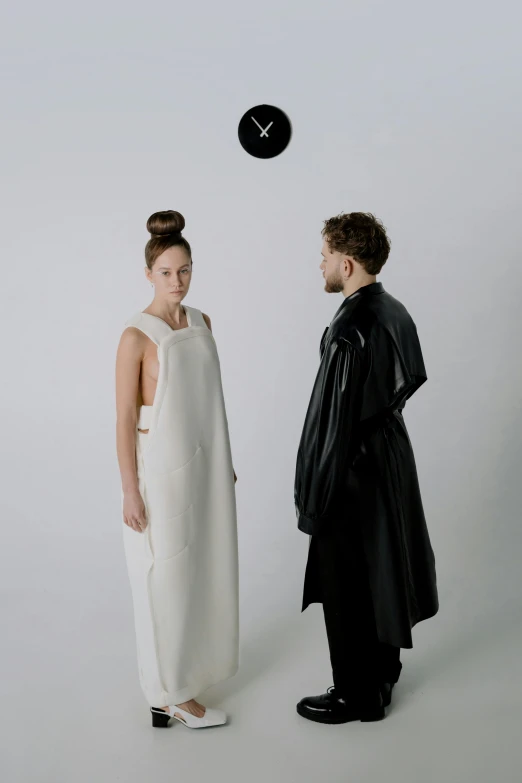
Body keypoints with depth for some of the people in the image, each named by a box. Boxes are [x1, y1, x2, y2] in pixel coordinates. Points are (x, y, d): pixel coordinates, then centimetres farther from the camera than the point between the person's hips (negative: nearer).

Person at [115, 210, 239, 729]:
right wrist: (130, 493, -13)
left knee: (200, 567, 17)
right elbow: (124, 419, -13)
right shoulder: (136, 336, -15)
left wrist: (225, 460, 15)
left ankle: (191, 662, 38)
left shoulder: (201, 323, 5)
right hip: (161, 467, -6)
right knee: (165, 579, 5)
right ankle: (173, 694, 19)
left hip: (204, 462, 6)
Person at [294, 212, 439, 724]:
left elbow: (335, 419, -24)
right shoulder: (395, 312, 3)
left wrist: (313, 498, -16)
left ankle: (356, 696, 24)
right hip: (391, 457, 9)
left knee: (346, 587, 7)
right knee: (381, 571, 21)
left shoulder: (350, 331, -25)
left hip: (354, 471, -9)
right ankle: (383, 674, 39)